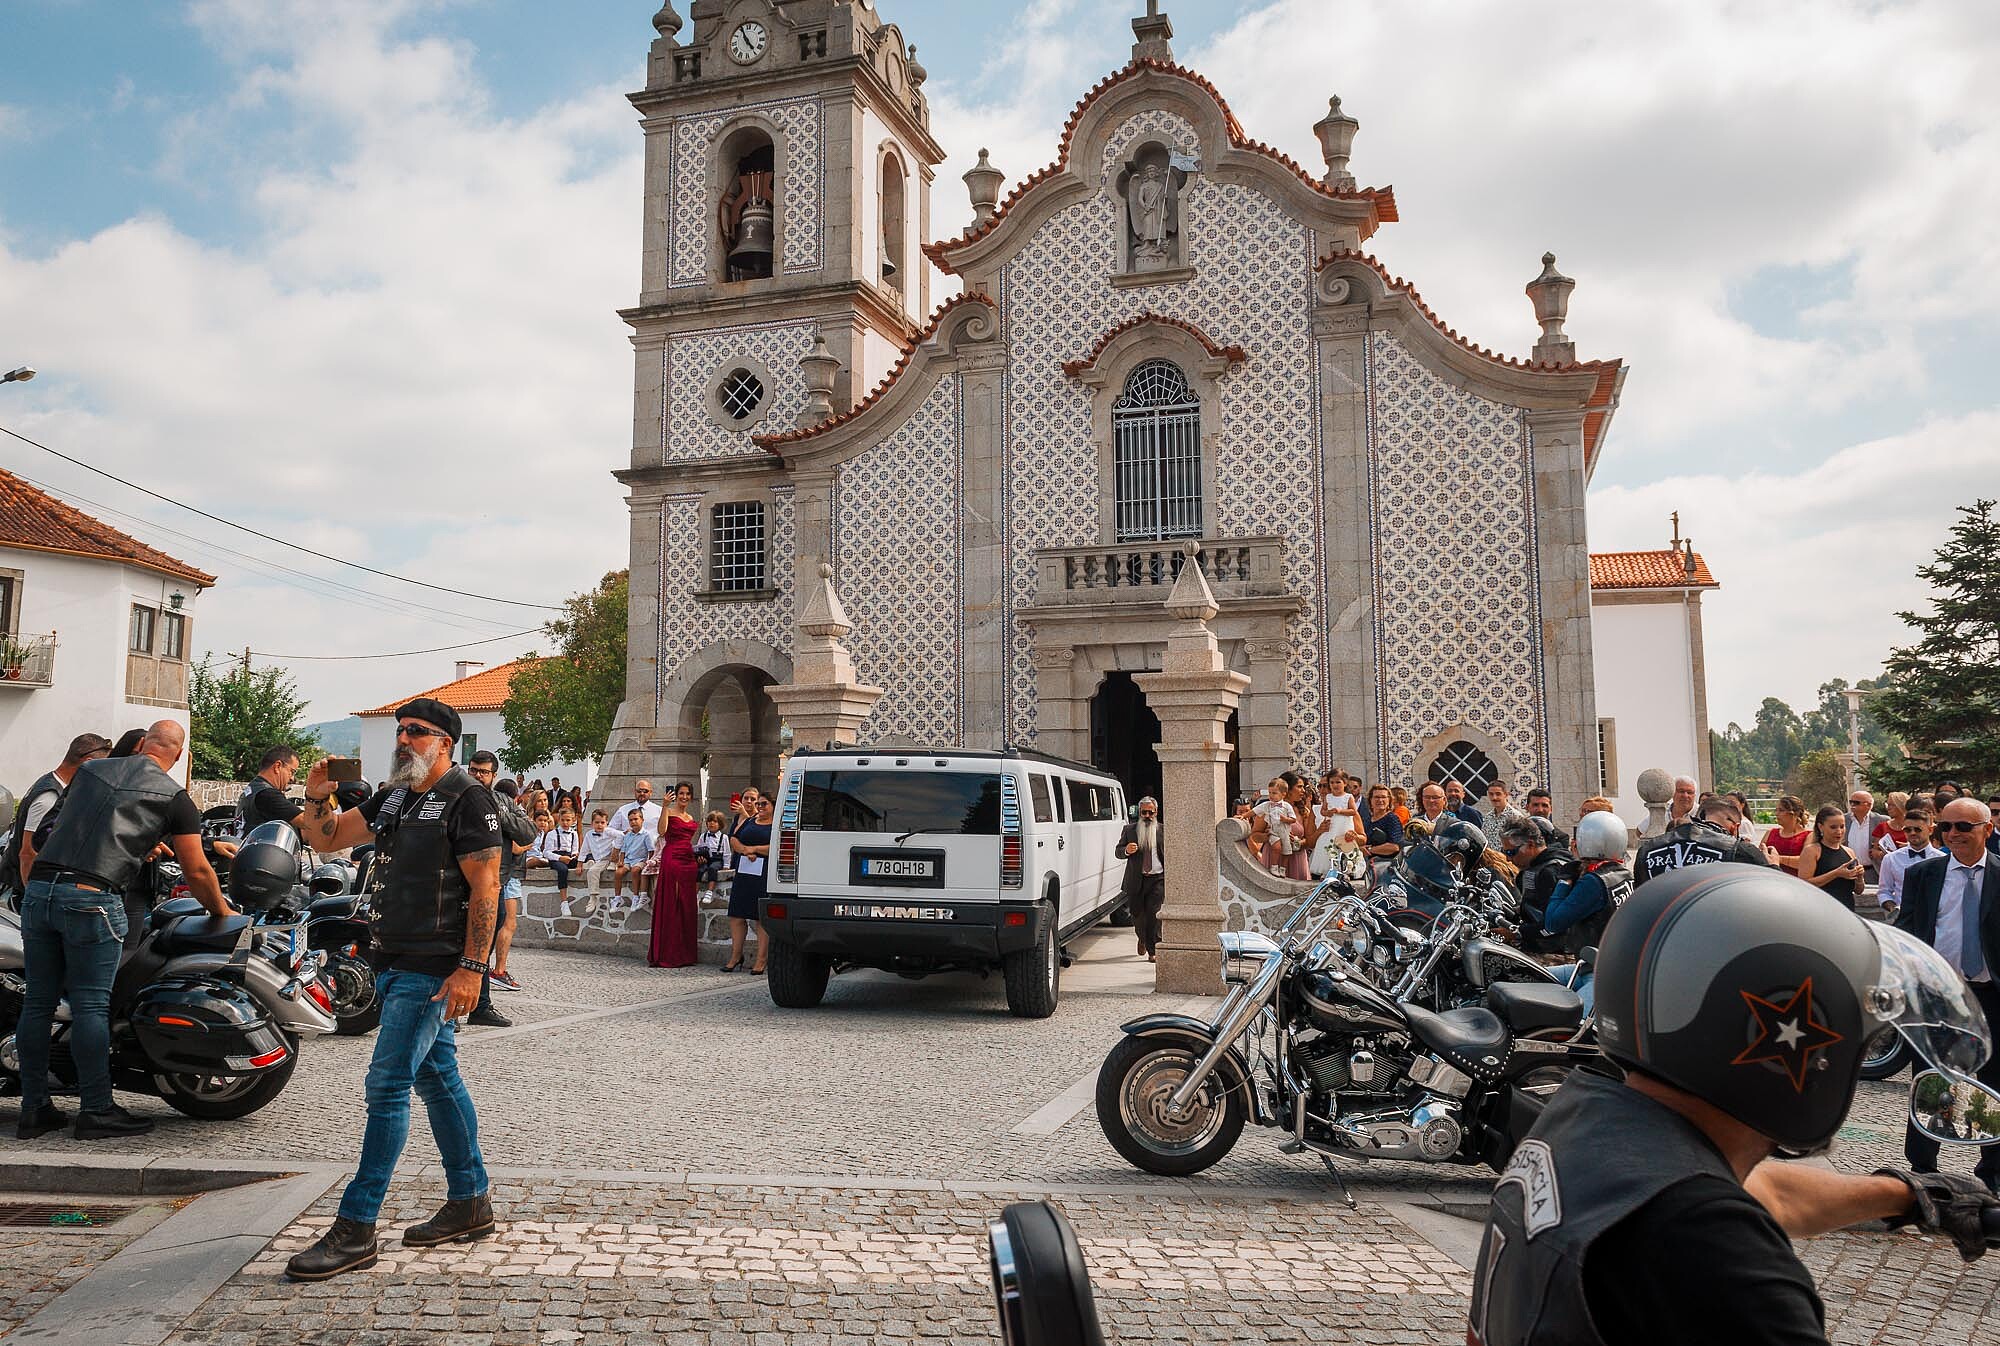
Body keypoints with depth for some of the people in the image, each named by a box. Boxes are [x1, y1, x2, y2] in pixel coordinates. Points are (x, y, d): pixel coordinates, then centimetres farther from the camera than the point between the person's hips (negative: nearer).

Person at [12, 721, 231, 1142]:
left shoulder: (88, 769, 17)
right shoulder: (174, 798, 3)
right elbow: (197, 873, 4)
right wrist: (223, 913, 19)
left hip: (38, 887, 5)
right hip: (92, 898, -5)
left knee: (38, 1003, 10)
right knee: (91, 1005, -2)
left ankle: (33, 1109, 17)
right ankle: (96, 1111, 3)